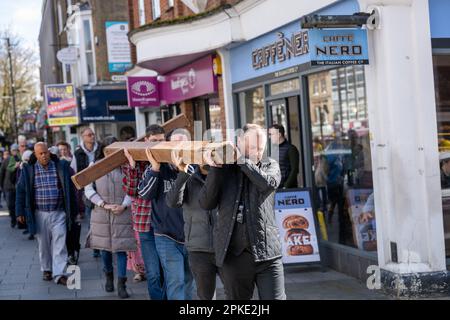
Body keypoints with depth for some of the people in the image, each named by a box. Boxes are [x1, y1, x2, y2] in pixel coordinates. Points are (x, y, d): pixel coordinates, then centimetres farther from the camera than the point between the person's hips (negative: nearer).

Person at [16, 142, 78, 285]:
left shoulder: (62, 166, -1)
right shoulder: (28, 169, -1)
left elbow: (70, 189, 4)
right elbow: (21, 191, 4)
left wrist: (73, 211, 3)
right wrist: (20, 212, 0)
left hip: (58, 214, -1)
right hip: (39, 214, 1)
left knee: (59, 244, -5)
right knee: (43, 245, 11)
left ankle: (59, 274, -3)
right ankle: (47, 270, 28)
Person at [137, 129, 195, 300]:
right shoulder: (157, 169, -2)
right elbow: (144, 194, -12)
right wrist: (154, 168, -24)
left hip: (191, 237, 3)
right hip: (167, 238, -3)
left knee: (188, 280, 11)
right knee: (176, 281, -10)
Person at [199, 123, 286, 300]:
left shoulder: (270, 165, 10)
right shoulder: (224, 169, 8)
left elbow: (269, 183, -13)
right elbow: (206, 204, -1)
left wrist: (242, 160, -8)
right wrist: (215, 168, -8)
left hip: (267, 253, -1)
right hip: (234, 255, 1)